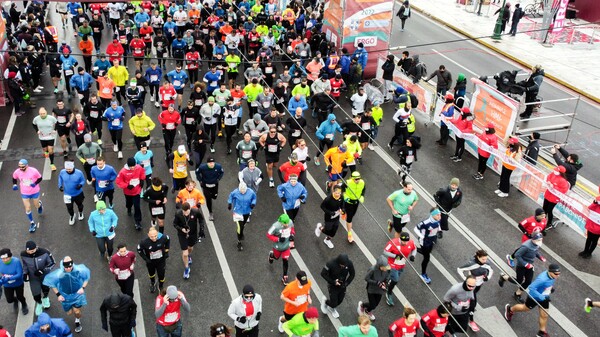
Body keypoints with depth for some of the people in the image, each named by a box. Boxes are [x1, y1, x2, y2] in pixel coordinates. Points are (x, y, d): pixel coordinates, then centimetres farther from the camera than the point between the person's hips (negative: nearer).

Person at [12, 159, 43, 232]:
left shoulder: (33, 171, -25)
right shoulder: (17, 172, -17)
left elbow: (40, 178, -9)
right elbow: (14, 178, 6)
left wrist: (35, 183, -27)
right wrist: (14, 184, -11)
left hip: (34, 192, -2)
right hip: (24, 193, 2)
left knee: (36, 206, 19)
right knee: (27, 209, 6)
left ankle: (39, 203, 58)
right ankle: (32, 223, 25)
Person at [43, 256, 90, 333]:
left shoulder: (79, 270, -28)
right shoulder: (58, 274, -29)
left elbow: (86, 278, -7)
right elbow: (51, 284, -8)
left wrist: (83, 288, -19)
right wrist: (58, 295, -11)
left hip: (77, 294, -1)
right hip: (66, 296, 1)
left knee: (77, 312, -2)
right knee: (69, 312, 14)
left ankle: (78, 321, 35)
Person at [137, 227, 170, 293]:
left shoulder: (163, 237, -30)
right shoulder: (144, 242, -33)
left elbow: (168, 240, -5)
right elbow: (139, 250, -12)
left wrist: (166, 251, -7)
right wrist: (145, 258, -16)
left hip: (161, 260, 0)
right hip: (150, 262, 0)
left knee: (161, 275, 15)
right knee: (151, 274, 29)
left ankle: (161, 287, 49)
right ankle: (152, 283, 64)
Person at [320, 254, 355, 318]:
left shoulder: (349, 263, -22)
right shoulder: (331, 263, -32)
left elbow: (352, 274, -5)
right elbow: (323, 274, -19)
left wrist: (346, 283, -17)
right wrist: (333, 282, -24)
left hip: (342, 286, 4)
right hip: (333, 286, -3)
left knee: (340, 301, 18)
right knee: (334, 303, 1)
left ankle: (331, 308, 50)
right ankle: (325, 301, 35)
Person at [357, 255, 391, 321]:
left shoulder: (387, 269, -20)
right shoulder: (373, 269, -33)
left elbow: (387, 278, -1)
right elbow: (366, 278, -21)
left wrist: (385, 284, -21)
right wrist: (377, 283, -28)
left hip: (380, 290, 4)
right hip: (371, 289, -4)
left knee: (375, 304, 16)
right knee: (372, 305, 3)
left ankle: (368, 312, 51)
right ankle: (361, 305, 37)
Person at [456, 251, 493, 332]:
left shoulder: (486, 264, -16)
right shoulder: (472, 264, -31)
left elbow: (491, 270, 6)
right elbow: (459, 269, -24)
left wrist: (488, 277, -12)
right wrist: (465, 279, -25)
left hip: (479, 285, 5)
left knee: (472, 299, 26)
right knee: (473, 302, -4)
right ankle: (471, 321, 10)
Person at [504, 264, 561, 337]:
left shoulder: (553, 275, -16)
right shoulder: (542, 279, -41)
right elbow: (531, 288, -37)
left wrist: (551, 288, 0)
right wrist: (542, 297, -38)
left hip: (544, 297, 6)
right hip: (534, 297, -6)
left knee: (544, 315, 12)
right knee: (525, 308, 20)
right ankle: (510, 309, 48)